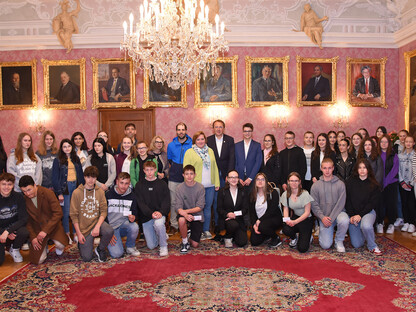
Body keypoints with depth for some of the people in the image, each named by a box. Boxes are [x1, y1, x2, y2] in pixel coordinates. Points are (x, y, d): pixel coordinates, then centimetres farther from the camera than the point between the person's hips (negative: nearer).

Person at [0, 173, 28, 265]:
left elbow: (23, 219, -14)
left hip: (14, 230, 1)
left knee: (24, 232, -33)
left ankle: (14, 250, 0)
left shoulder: (18, 197, -9)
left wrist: (8, 231, -27)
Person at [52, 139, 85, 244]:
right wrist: (59, 193, -8)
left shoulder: (76, 159, 12)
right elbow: (55, 178, -3)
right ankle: (67, 235, 11)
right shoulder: (58, 160, 1)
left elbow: (81, 175, 12)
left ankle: (76, 234, 10)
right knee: (66, 212, 0)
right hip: (65, 187, -3)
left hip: (76, 186, 3)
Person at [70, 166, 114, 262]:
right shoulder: (77, 193, -5)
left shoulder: (100, 191, 1)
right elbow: (74, 215, -3)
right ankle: (81, 243, 27)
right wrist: (79, 233, -8)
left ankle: (100, 249, -1)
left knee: (109, 231, -32)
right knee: (87, 258, -8)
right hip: (84, 228, -1)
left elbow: (104, 211, -3)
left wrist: (97, 226, -19)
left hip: (97, 222, 1)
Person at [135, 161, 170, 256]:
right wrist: (151, 213, -21)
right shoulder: (139, 185, 2)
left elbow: (166, 201, -2)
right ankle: (159, 235, 32)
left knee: (158, 223, -37)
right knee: (151, 246, -3)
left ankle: (163, 246, -13)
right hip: (146, 216, 1)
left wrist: (161, 212, -22)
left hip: (160, 214, -1)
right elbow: (140, 203, -6)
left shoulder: (162, 184, 4)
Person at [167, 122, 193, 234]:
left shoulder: (192, 144, 2)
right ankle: (174, 225, 12)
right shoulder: (171, 145, 8)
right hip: (174, 178, 1)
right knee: (173, 202, 2)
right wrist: (173, 169, 7)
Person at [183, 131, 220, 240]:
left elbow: (215, 167, 14)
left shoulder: (210, 151, 14)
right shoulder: (189, 152, 0)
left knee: (208, 207, 10)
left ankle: (206, 230, 21)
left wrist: (217, 183, 9)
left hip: (210, 185, 4)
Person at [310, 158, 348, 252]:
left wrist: (331, 218, -16)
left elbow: (341, 203, -8)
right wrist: (322, 217, -16)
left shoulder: (340, 184, -2)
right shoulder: (316, 186, 1)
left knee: (344, 220, -37)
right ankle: (323, 231, 25)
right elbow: (314, 205, -1)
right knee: (326, 245, -11)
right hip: (323, 217, 0)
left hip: (338, 212, 0)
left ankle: (339, 241, -6)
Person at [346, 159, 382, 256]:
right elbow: (347, 201, 0)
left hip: (368, 212, -1)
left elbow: (373, 203, -6)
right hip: (353, 213, 2)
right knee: (356, 244, -3)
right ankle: (363, 234, 33)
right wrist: (351, 216, -12)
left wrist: (360, 215, -16)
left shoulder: (374, 185, 0)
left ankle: (372, 246, -9)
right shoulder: (350, 182, 2)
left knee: (366, 226, -38)